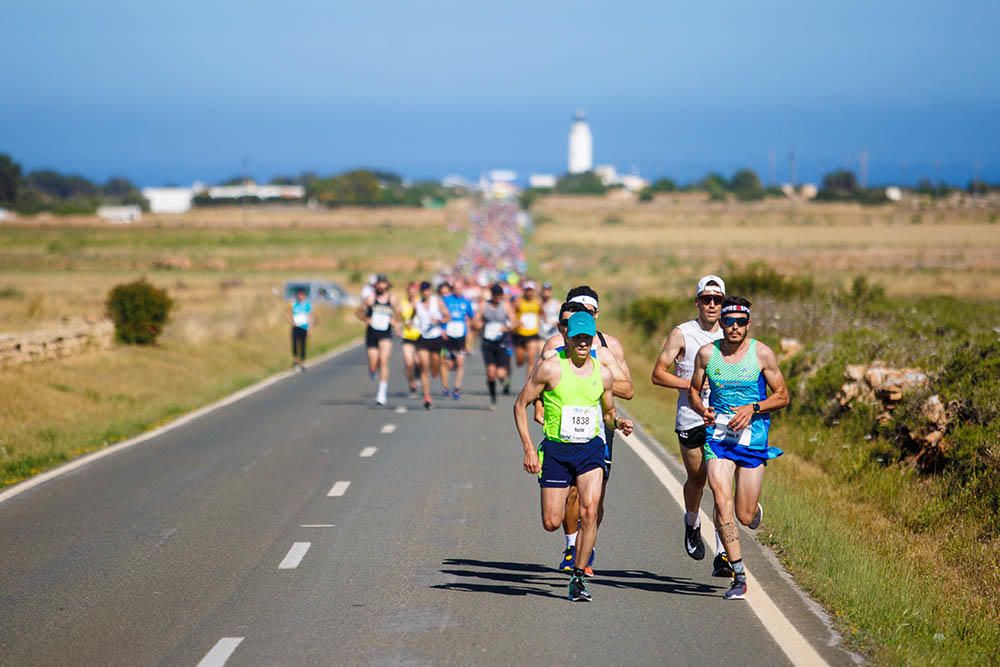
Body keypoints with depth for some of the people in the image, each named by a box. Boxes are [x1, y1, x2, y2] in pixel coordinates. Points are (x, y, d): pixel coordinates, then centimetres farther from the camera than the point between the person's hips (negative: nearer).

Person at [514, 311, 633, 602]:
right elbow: (520, 405, -2)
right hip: (556, 449, -2)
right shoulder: (549, 368, -7)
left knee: (589, 511, -18)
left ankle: (578, 577, -7)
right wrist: (529, 449, -8)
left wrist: (618, 423, -5)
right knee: (551, 523, -2)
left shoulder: (603, 373, 5)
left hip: (591, 449, 2)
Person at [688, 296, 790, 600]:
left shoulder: (762, 354, -4)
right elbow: (693, 390, 14)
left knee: (745, 516, 0)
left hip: (752, 437, -1)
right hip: (718, 435, 1)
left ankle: (756, 511, 41)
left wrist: (752, 409, -15)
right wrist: (703, 410, -8)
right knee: (722, 502, -17)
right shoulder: (706, 353, 2)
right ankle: (738, 576, -10)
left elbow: (782, 396, 1)